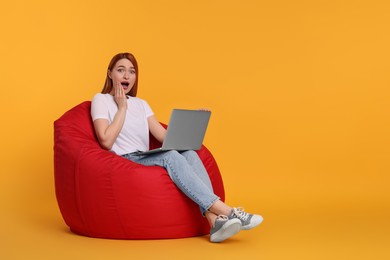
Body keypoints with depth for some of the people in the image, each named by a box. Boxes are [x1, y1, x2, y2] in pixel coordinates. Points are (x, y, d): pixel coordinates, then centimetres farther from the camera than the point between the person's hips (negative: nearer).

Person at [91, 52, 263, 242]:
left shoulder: (141, 104, 22)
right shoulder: (101, 100, 5)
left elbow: (164, 136, 10)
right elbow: (106, 141, -10)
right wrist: (122, 107, -4)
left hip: (146, 161, 6)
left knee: (189, 153, -24)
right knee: (170, 156, -32)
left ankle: (215, 219, -41)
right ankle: (224, 210, -41)